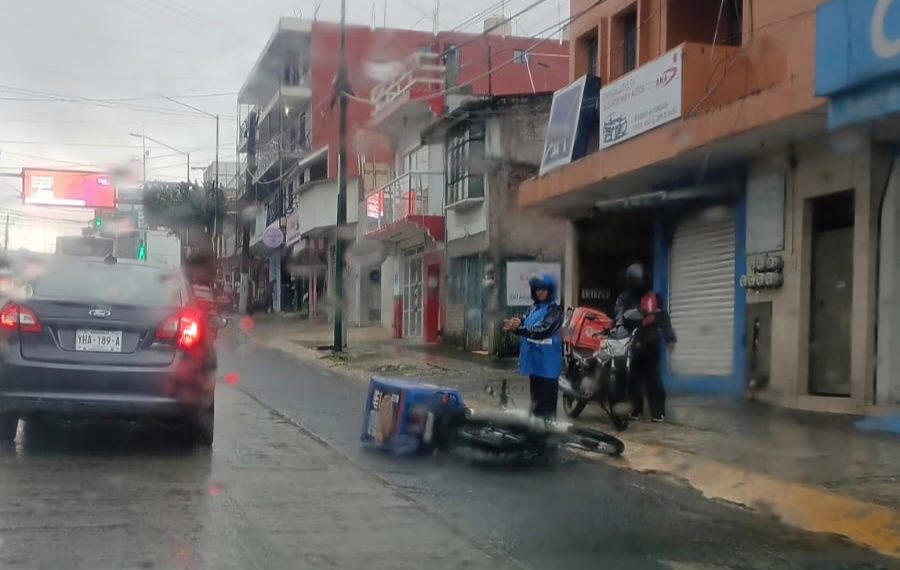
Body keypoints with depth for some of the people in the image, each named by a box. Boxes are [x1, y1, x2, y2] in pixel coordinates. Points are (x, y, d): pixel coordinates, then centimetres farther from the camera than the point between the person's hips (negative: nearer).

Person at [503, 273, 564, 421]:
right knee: (536, 398, 18)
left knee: (546, 401, -5)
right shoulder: (533, 308, 13)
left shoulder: (554, 310, -11)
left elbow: (542, 331, -24)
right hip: (534, 359, 8)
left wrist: (518, 328, -32)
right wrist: (517, 324, -12)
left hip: (547, 362, -8)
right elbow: (528, 329, 11)